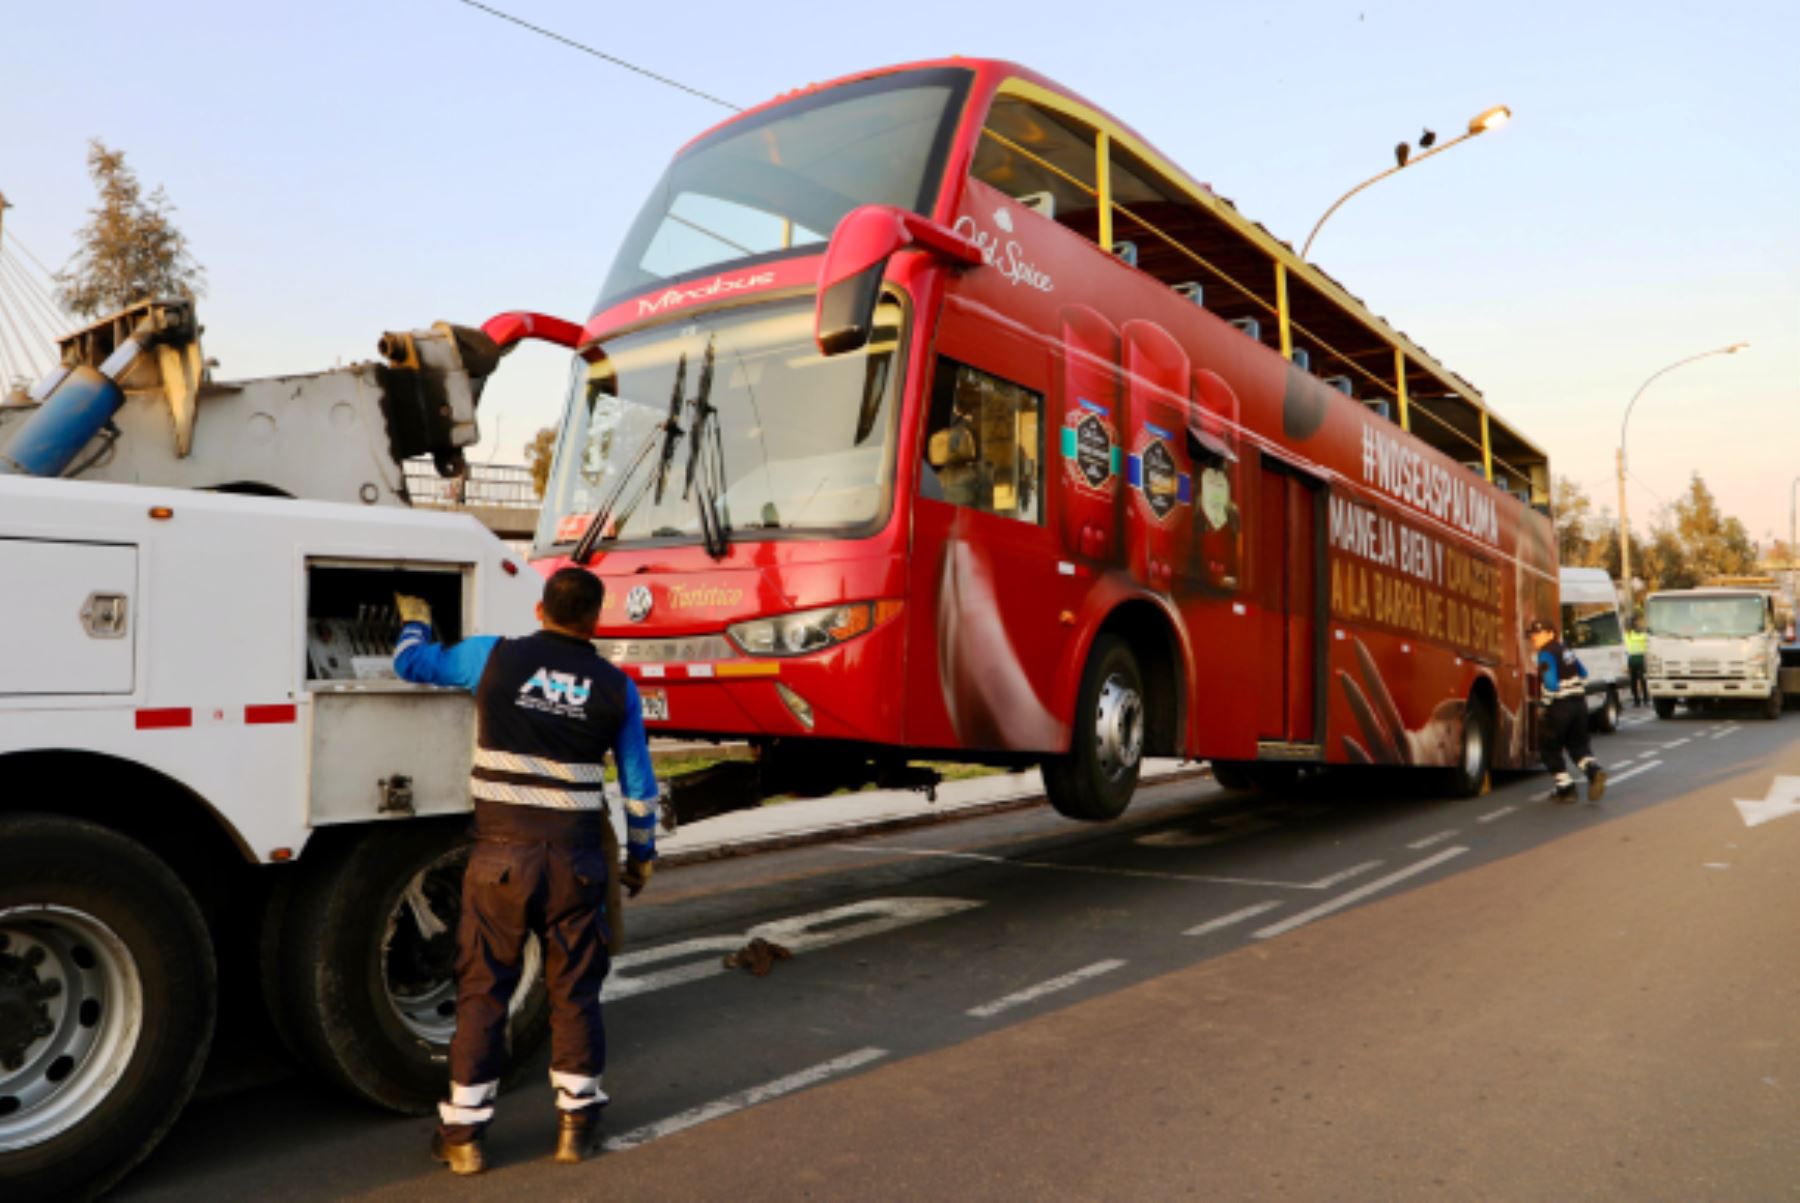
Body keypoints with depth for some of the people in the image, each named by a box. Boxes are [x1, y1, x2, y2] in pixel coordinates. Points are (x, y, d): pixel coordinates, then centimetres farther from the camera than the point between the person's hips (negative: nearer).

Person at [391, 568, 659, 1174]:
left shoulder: (495, 657, -3)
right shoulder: (616, 687, 1)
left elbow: (411, 662, 12)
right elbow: (638, 785, 6)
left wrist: (414, 618, 33)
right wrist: (641, 855, 19)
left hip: (502, 852, 0)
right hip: (577, 855, 1)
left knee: (483, 990, 9)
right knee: (574, 991, 12)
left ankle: (464, 1131, 17)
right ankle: (576, 1121, 22)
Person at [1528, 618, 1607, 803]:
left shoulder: (1546, 655, -13)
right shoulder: (1566, 651, 14)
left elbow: (1550, 682, -22)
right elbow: (1583, 673, 23)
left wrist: (1546, 701, -9)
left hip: (1559, 706, -8)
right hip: (1579, 702, 8)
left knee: (1549, 748, 7)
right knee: (1578, 745, 17)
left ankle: (1566, 788, 7)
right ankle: (1594, 771, -10)